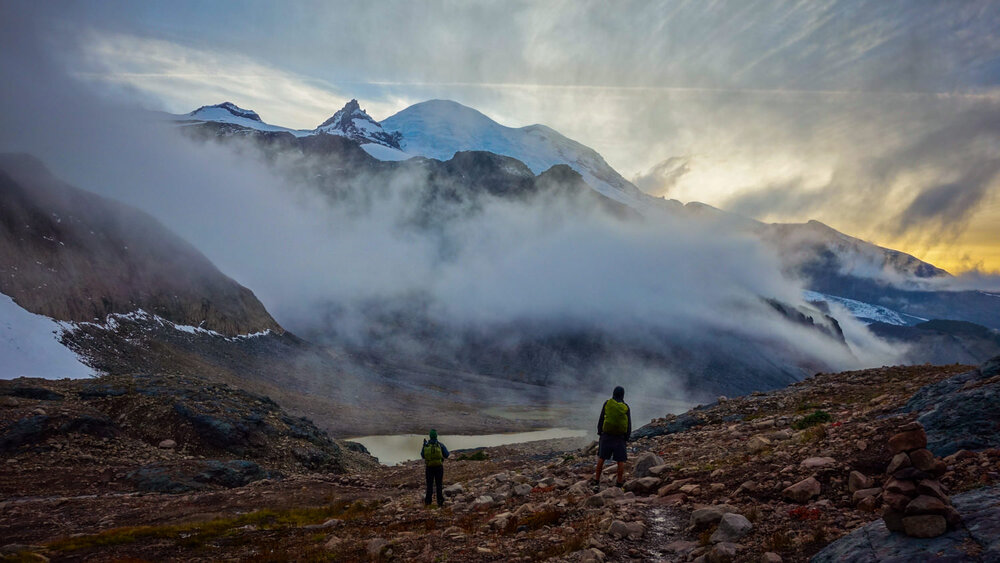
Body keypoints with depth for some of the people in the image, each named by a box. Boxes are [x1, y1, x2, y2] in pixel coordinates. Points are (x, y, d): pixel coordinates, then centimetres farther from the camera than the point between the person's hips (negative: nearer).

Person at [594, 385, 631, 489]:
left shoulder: (607, 403, -3)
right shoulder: (626, 408, -1)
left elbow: (601, 419, -2)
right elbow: (629, 425, 0)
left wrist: (599, 433, 6)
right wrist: (626, 438, 9)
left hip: (606, 435, 1)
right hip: (620, 437, 0)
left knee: (601, 458, 11)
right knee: (621, 460, 5)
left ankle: (597, 481, 12)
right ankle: (619, 483, 2)